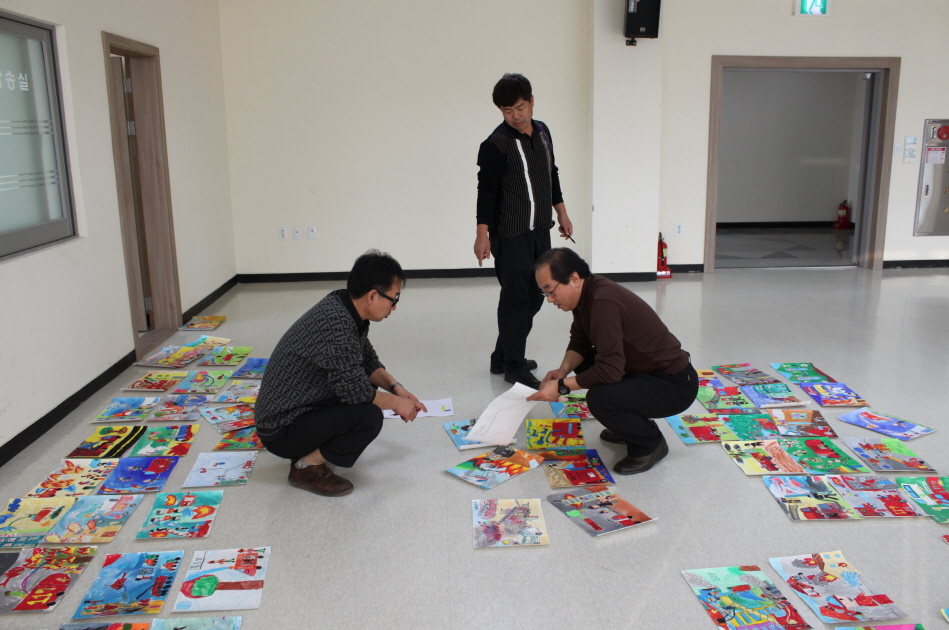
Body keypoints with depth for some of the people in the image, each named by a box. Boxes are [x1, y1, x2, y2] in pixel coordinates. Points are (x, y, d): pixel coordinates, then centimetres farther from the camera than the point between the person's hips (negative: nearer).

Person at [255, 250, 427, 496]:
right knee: (369, 416, -27)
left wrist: (395, 386, 1)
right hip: (281, 431, -10)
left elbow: (368, 361, 15)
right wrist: (396, 403, -11)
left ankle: (311, 449, 12)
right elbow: (356, 391, -27)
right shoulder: (335, 322, -29)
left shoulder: (347, 308, 0)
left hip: (302, 409, 10)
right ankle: (306, 467, -5)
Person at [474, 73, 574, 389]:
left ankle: (502, 358, 24)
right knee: (515, 298, -4)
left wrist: (561, 212, 20)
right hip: (510, 234, -8)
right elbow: (487, 190, -13)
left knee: (534, 296, 11)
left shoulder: (542, 132, 11)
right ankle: (514, 366, 8)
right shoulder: (496, 144, -11)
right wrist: (483, 233, -17)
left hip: (540, 230, 8)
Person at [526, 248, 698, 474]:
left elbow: (609, 370, -28)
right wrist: (563, 370, -9)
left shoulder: (604, 302, -28)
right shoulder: (585, 292, 1)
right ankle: (630, 425, 22)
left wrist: (561, 387, -21)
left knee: (600, 398, -30)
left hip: (675, 384, -10)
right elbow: (579, 341, 10)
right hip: (646, 371, 10)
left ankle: (651, 443, -2)